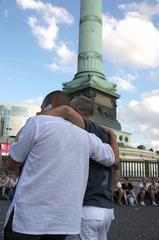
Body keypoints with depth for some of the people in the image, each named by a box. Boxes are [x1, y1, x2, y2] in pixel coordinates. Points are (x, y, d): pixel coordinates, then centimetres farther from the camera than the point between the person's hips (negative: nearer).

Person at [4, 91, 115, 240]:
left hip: (29, 215, -4)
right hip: (65, 219, 5)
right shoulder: (86, 136, 7)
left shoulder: (37, 122, -5)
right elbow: (112, 159, 20)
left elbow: (12, 163, 4)